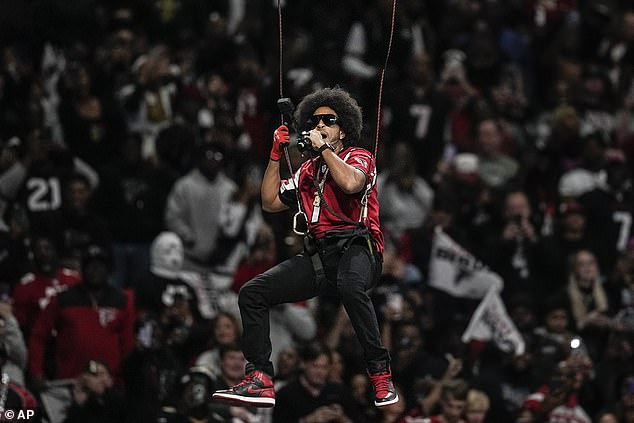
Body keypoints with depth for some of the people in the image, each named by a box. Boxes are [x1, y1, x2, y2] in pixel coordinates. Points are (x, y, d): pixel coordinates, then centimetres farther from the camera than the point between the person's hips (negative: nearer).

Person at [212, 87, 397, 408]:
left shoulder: (359, 157, 6)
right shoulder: (308, 170, 25)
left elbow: (350, 183, -18)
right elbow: (270, 202, 24)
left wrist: (324, 147, -7)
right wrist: (276, 155, 17)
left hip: (356, 248, -7)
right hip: (317, 255, 7)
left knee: (350, 287, -41)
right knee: (253, 293, -7)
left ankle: (381, 374, -32)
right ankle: (260, 380, -12)